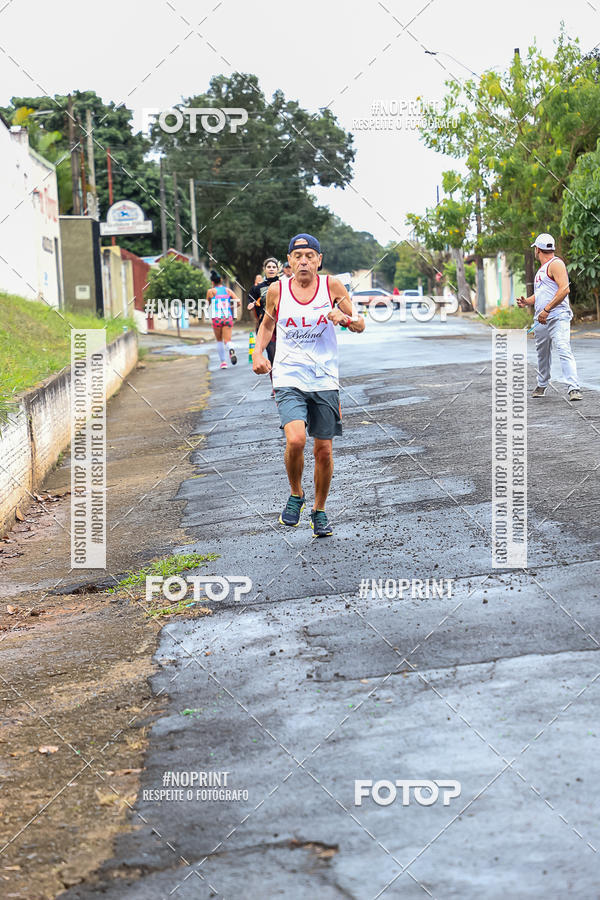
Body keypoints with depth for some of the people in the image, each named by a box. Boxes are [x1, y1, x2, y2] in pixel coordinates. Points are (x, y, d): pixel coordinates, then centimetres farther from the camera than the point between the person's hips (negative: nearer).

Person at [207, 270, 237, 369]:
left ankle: (223, 362, 15)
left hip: (217, 319, -1)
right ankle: (232, 350, -37)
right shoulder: (228, 290, 9)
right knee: (227, 340, -2)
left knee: (219, 341, 15)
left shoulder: (211, 291, 2)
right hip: (228, 318, 1)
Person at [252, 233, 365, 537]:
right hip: (288, 379, -1)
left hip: (324, 380, 1)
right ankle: (295, 495, 5)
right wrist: (258, 353, 1)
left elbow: (360, 326, 5)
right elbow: (267, 323, 18)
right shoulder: (277, 290, 0)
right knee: (295, 439, -23)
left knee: (324, 451, 5)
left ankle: (319, 511, 27)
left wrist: (344, 318, -17)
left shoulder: (332, 286, -1)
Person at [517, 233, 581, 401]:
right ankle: (542, 385, 29)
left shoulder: (555, 263, -6)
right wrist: (527, 301, 11)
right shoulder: (542, 268, 24)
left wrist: (546, 310, -22)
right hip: (540, 320, 9)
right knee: (542, 354, 15)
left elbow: (564, 289, -18)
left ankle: (573, 389, -26)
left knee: (564, 351, -19)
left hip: (557, 317, -9)